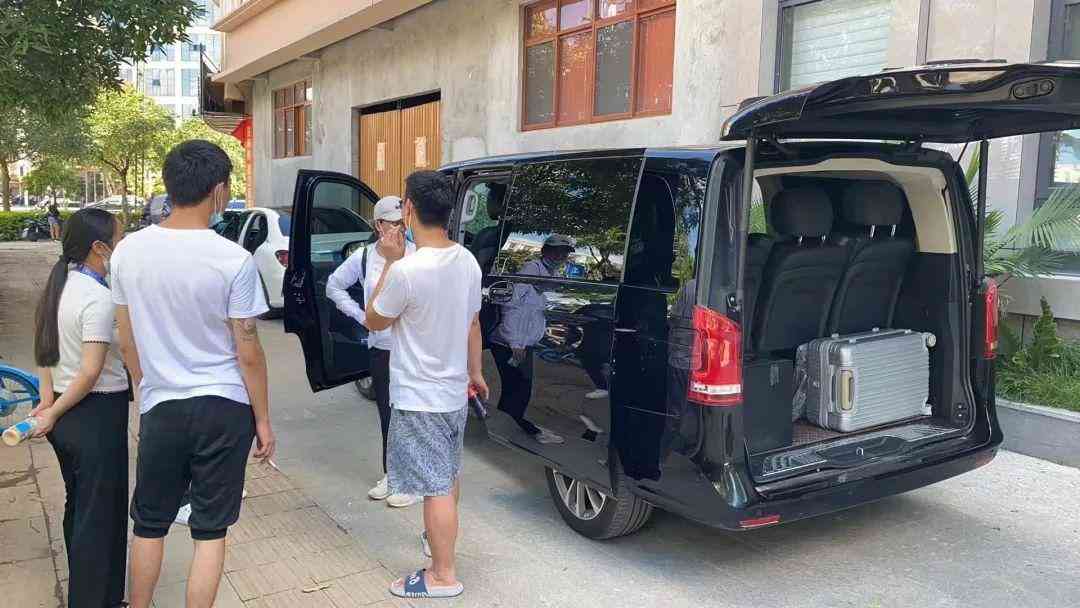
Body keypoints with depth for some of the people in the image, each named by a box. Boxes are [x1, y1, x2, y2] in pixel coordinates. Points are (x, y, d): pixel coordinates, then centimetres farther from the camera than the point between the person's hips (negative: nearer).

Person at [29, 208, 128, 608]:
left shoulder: (58, 285, 6)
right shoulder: (99, 298, -20)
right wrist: (54, 413, -11)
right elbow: (91, 372, -22)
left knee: (77, 504, 21)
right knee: (102, 513, 3)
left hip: (65, 414, 9)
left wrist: (48, 398, 4)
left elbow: (44, 348, 10)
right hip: (97, 414, -9)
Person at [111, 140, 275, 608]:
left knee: (149, 523, 20)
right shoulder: (234, 260, -15)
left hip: (160, 407, 3)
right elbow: (248, 353, -11)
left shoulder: (129, 251, -3)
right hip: (223, 409, -3)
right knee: (210, 530, 10)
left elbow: (127, 342, 6)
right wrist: (262, 419, 0)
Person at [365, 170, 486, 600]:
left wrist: (390, 263, -5)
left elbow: (374, 321, -8)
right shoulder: (468, 261, -1)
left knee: (435, 487, 3)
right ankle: (441, 538, 45)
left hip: (419, 397, -8)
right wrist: (475, 372, 22)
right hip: (454, 390, 8)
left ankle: (443, 576, 15)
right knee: (447, 476, 24)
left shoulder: (407, 270, -25)